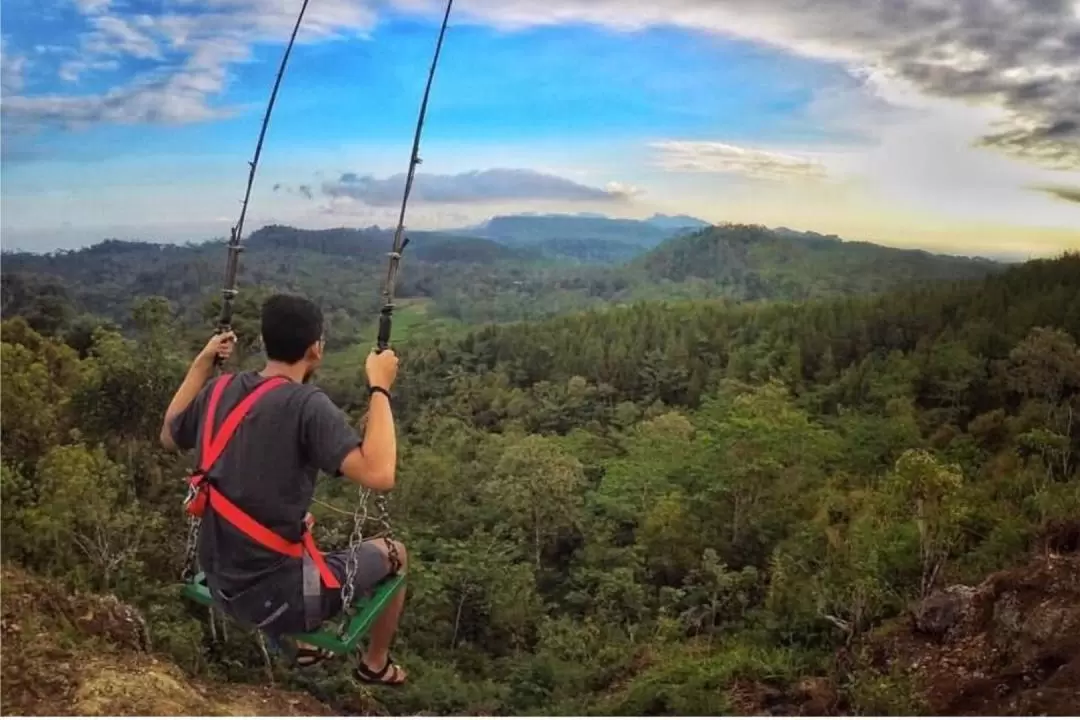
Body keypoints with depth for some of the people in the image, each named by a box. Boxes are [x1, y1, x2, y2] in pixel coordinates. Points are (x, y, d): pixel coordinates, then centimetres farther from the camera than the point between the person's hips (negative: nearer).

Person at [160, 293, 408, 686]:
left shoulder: (220, 391, -2)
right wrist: (380, 388, -23)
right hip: (277, 598, -7)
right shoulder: (306, 404, -23)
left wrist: (202, 364, 18)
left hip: (221, 584, 7)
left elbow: (168, 437, 18)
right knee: (392, 554, 16)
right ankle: (375, 664, 37)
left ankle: (308, 644, 49)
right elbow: (379, 475, -32)